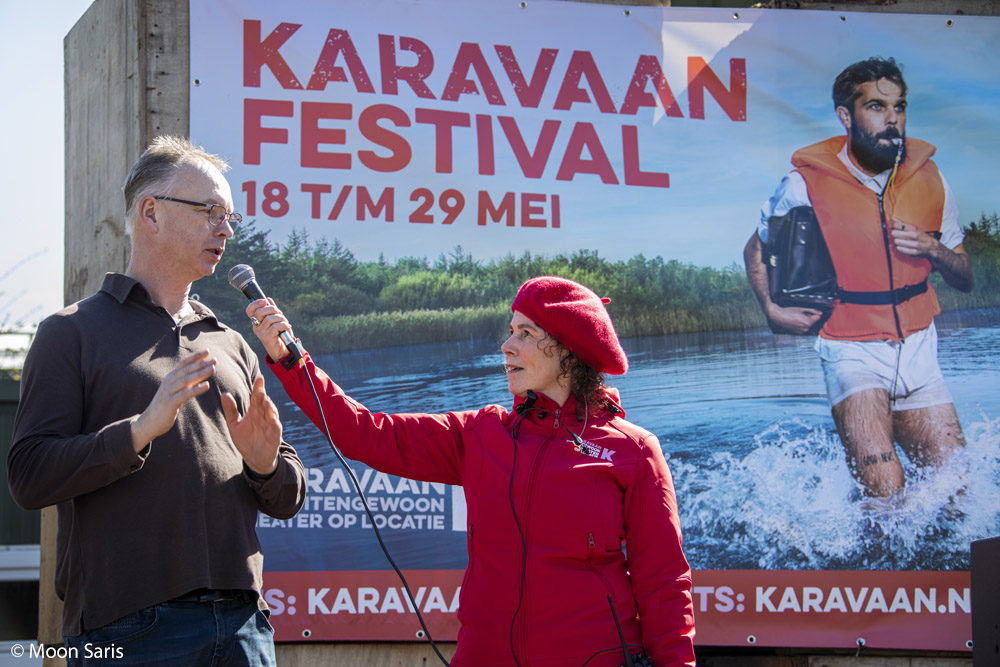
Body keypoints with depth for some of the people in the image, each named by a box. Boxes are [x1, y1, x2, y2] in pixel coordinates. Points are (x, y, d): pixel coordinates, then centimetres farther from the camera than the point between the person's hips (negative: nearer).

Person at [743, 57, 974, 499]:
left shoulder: (928, 179, 2)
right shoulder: (806, 185, -7)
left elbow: (964, 278, 10)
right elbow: (756, 250, 11)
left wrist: (932, 250, -12)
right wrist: (772, 310, -6)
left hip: (918, 351, 4)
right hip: (852, 351, -4)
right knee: (884, 493, -19)